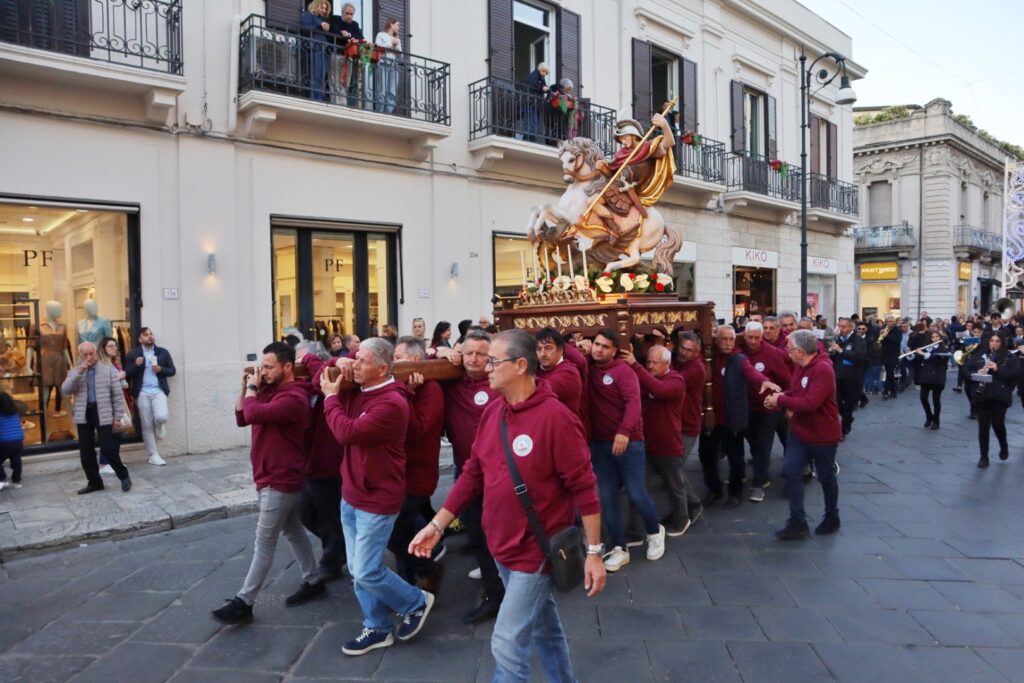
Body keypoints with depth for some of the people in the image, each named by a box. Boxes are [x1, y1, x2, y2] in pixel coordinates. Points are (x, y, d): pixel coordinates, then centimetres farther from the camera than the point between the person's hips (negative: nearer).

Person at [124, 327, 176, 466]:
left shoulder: (163, 352, 8)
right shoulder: (133, 354, 4)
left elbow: (172, 371, 9)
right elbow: (127, 373, 0)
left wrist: (161, 369, -9)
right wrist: (136, 365, -17)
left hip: (159, 390, 0)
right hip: (142, 393, 0)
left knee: (161, 417, -22)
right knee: (147, 425, 2)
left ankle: (158, 429, 17)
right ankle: (153, 456, 12)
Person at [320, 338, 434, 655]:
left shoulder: (391, 403, -24)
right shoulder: (360, 392, 4)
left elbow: (346, 432, -27)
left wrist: (331, 397, -14)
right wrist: (339, 376, -1)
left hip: (377, 500, -9)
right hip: (351, 496, 9)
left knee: (367, 572, -3)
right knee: (356, 570, 14)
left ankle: (417, 602, 22)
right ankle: (377, 629, 29)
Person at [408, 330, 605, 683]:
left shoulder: (555, 417, -21)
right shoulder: (492, 412, 1)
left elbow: (583, 487, -17)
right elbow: (473, 474, 8)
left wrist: (593, 552, -15)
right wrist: (437, 524, 8)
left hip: (536, 550, -7)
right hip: (503, 547, 7)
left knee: (507, 643, -1)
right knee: (544, 630, 23)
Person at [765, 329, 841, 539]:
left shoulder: (823, 369, -27)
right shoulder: (800, 366, 1)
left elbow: (809, 403, -34)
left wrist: (781, 401, -24)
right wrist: (782, 396, -8)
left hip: (823, 435, -7)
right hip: (799, 432, 7)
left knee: (826, 477, 13)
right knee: (791, 472, 0)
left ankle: (832, 518, 35)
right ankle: (798, 522, 7)